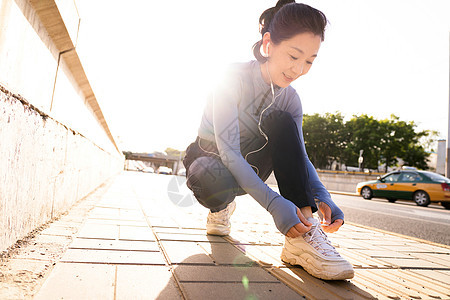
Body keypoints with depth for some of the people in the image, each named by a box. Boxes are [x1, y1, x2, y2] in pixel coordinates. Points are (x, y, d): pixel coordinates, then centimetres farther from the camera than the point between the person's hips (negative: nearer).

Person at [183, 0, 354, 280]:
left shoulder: (290, 98, -6)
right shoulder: (236, 78, -23)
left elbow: (300, 154, -7)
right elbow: (228, 151, -31)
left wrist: (322, 196, -27)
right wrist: (274, 203, -40)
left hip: (247, 169, 4)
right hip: (210, 160, -4)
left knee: (280, 121, -24)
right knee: (212, 180, -41)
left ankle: (302, 239, -30)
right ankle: (221, 208, 0)